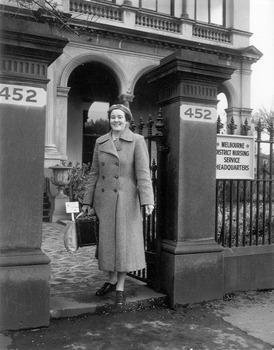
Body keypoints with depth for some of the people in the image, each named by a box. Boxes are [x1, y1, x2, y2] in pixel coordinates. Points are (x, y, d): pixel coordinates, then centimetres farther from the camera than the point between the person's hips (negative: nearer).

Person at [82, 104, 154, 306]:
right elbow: (95, 173, 11)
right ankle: (112, 281, 30)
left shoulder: (137, 141, -5)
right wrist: (88, 201, 8)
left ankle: (120, 288, 14)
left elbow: (143, 173, -11)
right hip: (104, 200, 4)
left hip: (126, 199, -4)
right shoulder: (100, 142, 8)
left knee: (125, 242, 0)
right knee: (107, 242, 11)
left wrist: (147, 200, -21)